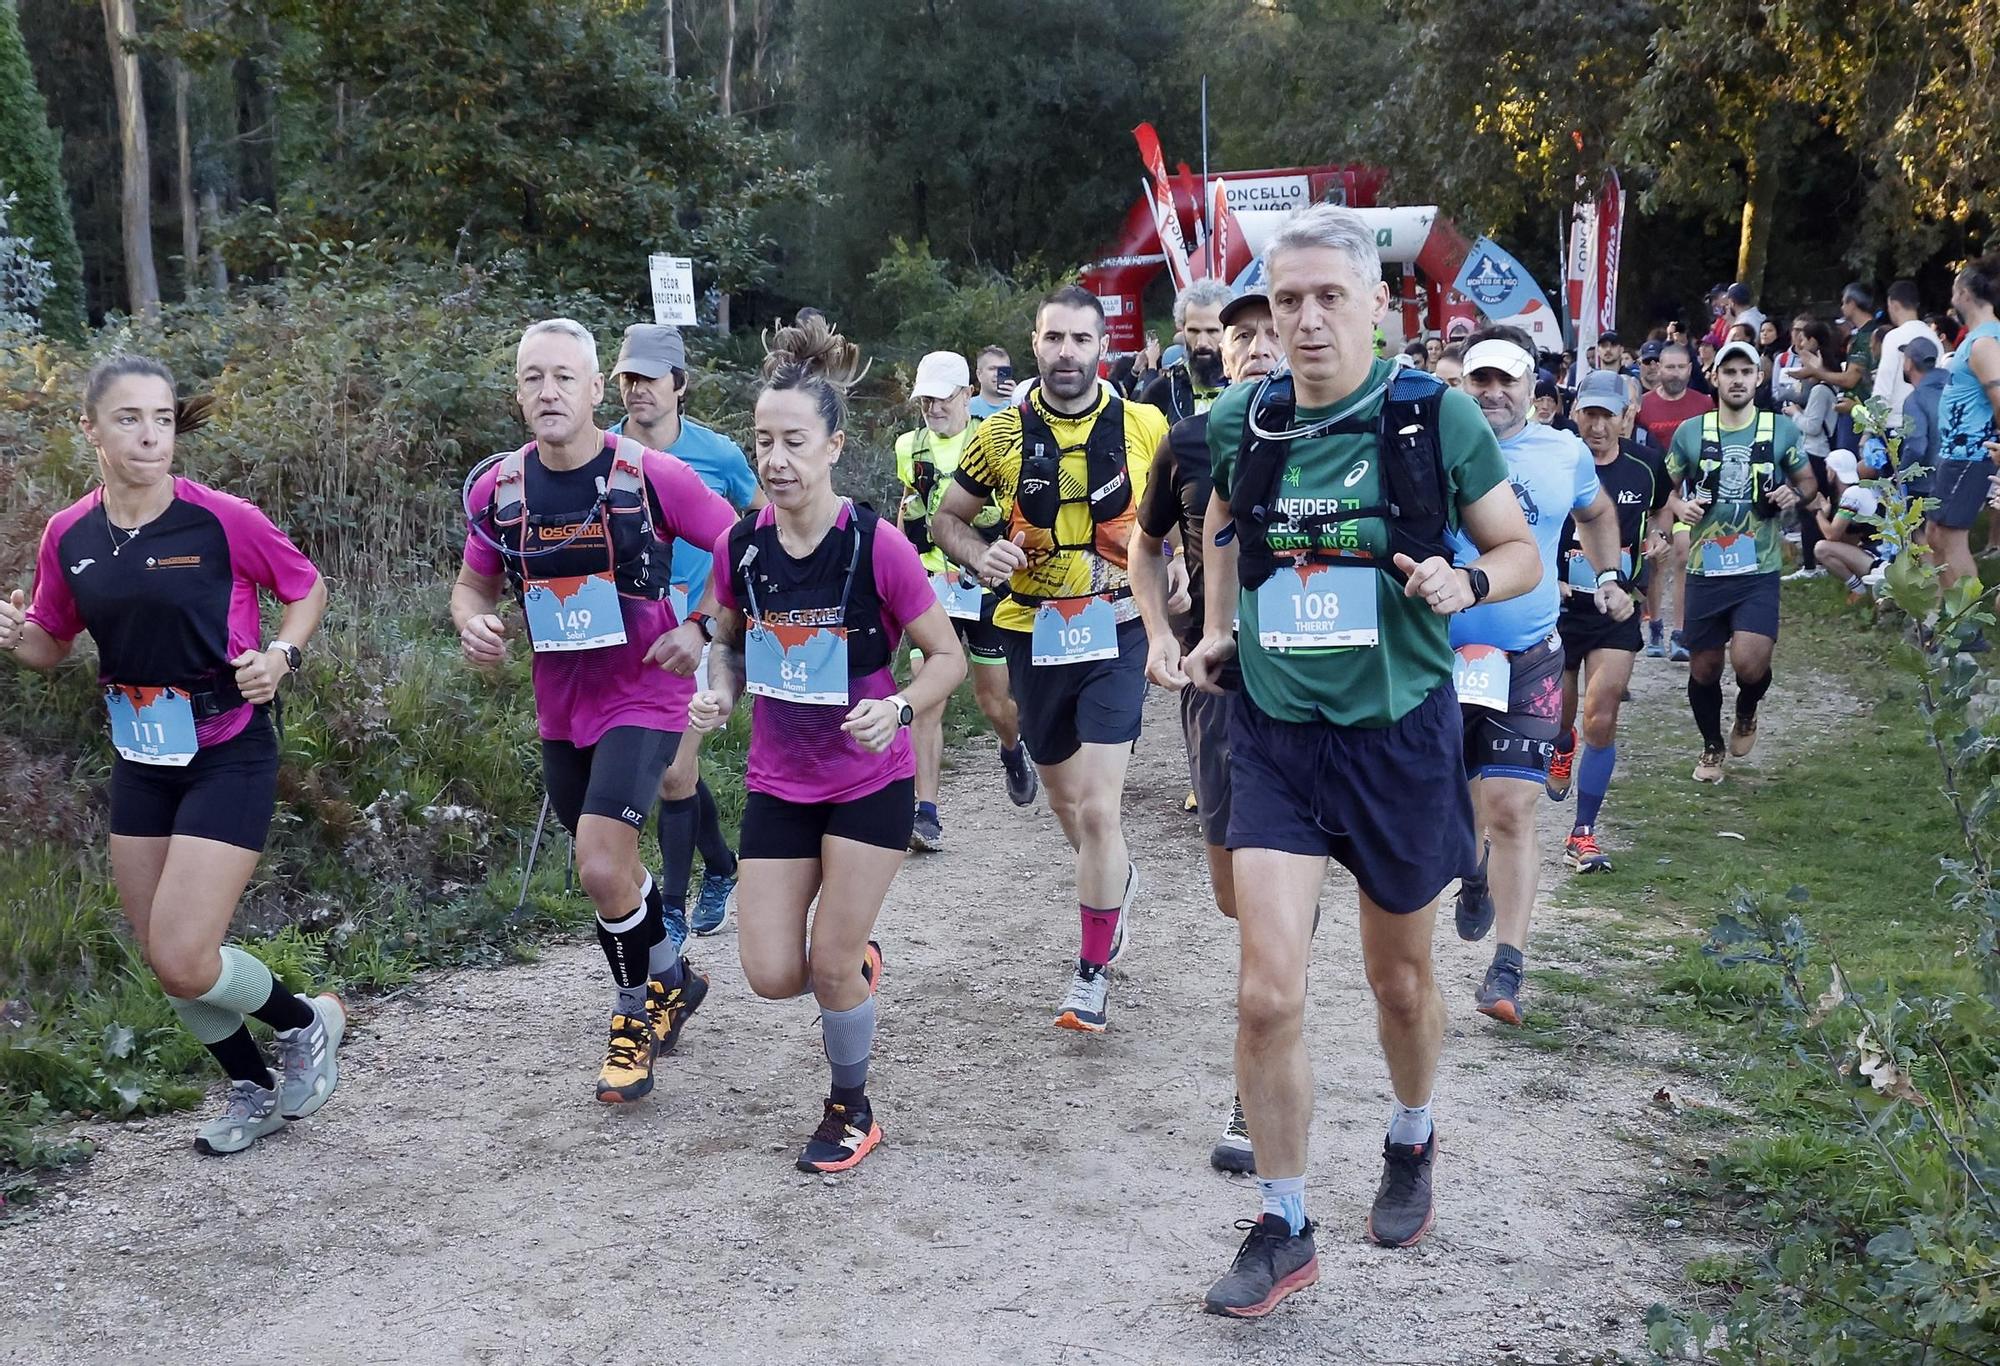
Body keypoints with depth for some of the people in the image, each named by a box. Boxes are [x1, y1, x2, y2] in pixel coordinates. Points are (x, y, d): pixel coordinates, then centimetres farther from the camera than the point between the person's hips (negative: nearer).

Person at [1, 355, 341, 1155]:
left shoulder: (223, 521, -16)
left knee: (184, 961, -12)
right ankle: (254, 1091, 34)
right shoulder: (69, 537, -2)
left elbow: (307, 588, 0)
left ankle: (308, 1023, 18)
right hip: (140, 763, 6)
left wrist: (281, 656, -17)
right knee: (160, 956, 12)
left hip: (229, 756, -5)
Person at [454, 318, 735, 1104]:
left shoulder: (652, 476, -16)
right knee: (610, 864, 17)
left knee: (601, 868, -16)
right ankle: (671, 980, 43)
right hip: (560, 705, 5)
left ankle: (637, 1008, 12)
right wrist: (472, 624, -11)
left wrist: (700, 627, -16)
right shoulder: (497, 488, -4)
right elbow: (473, 584, 11)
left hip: (642, 694, -5)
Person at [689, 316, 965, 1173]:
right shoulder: (741, 547, -7)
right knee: (772, 975, 0)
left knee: (832, 968, -1)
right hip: (777, 782, 4)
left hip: (869, 784, -4)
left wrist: (898, 710, -28)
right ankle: (857, 963, 35)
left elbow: (947, 656, -9)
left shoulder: (876, 547, -18)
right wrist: (720, 691, -10)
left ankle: (851, 1110, 26)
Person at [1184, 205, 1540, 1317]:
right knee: (1268, 994, -7)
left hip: (1399, 735, -1)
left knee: (1401, 979, 16)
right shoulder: (1243, 423, -1)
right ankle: (1284, 1230, 10)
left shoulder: (1438, 418, -10)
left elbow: (1524, 551, 0)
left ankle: (1412, 1143, 47)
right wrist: (1216, 628, 10)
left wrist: (1467, 583, -21)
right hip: (1276, 735, 1)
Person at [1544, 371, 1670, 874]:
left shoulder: (1646, 464, -2)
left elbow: (1661, 507, 21)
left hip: (1615, 610, 1)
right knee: (1559, 713, 13)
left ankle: (1583, 833, -2)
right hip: (1559, 606, 0)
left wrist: (1657, 534, 1)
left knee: (1601, 719, -11)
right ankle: (1563, 748, 54)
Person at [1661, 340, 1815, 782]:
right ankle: (1711, 746, 32)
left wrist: (1795, 493, -8)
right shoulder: (1691, 431, 3)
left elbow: (1808, 480, 14)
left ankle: (1747, 711, 18)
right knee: (1704, 667, 8)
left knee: (1750, 663, -18)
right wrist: (1679, 506, -11)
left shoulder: (1780, 429, 3)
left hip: (1758, 571, -1)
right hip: (1705, 569, 1)